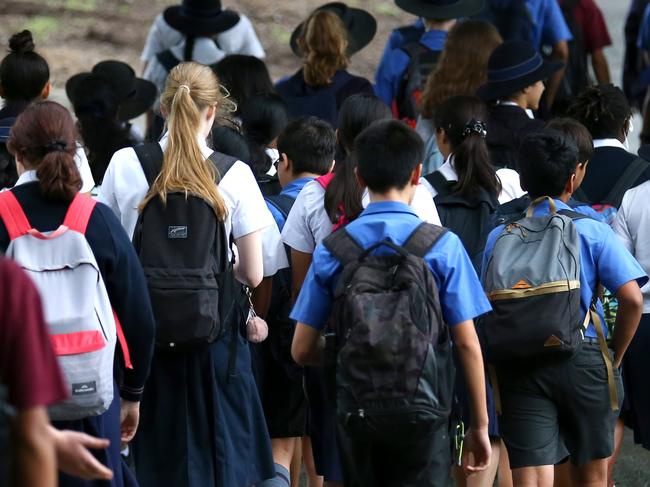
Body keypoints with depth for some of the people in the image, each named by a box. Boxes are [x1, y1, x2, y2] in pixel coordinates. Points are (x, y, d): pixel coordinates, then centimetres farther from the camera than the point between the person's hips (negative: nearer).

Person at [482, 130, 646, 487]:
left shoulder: (499, 237, 6)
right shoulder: (592, 232, 1)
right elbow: (631, 298, -8)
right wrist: (615, 357, 5)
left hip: (518, 367, 1)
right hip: (583, 360, -1)